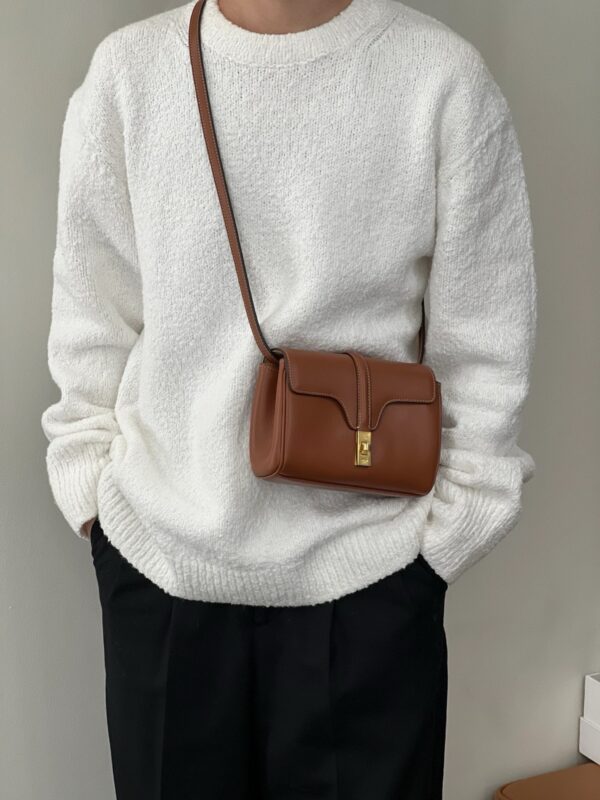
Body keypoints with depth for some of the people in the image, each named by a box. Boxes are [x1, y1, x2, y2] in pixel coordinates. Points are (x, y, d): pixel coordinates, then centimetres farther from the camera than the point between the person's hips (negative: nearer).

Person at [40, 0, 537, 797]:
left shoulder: (445, 78, -7)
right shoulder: (127, 70, -1)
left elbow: (484, 352, -2)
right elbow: (91, 326, 5)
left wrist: (447, 534, -1)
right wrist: (94, 497, 3)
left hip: (366, 569, -1)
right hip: (158, 560, 2)